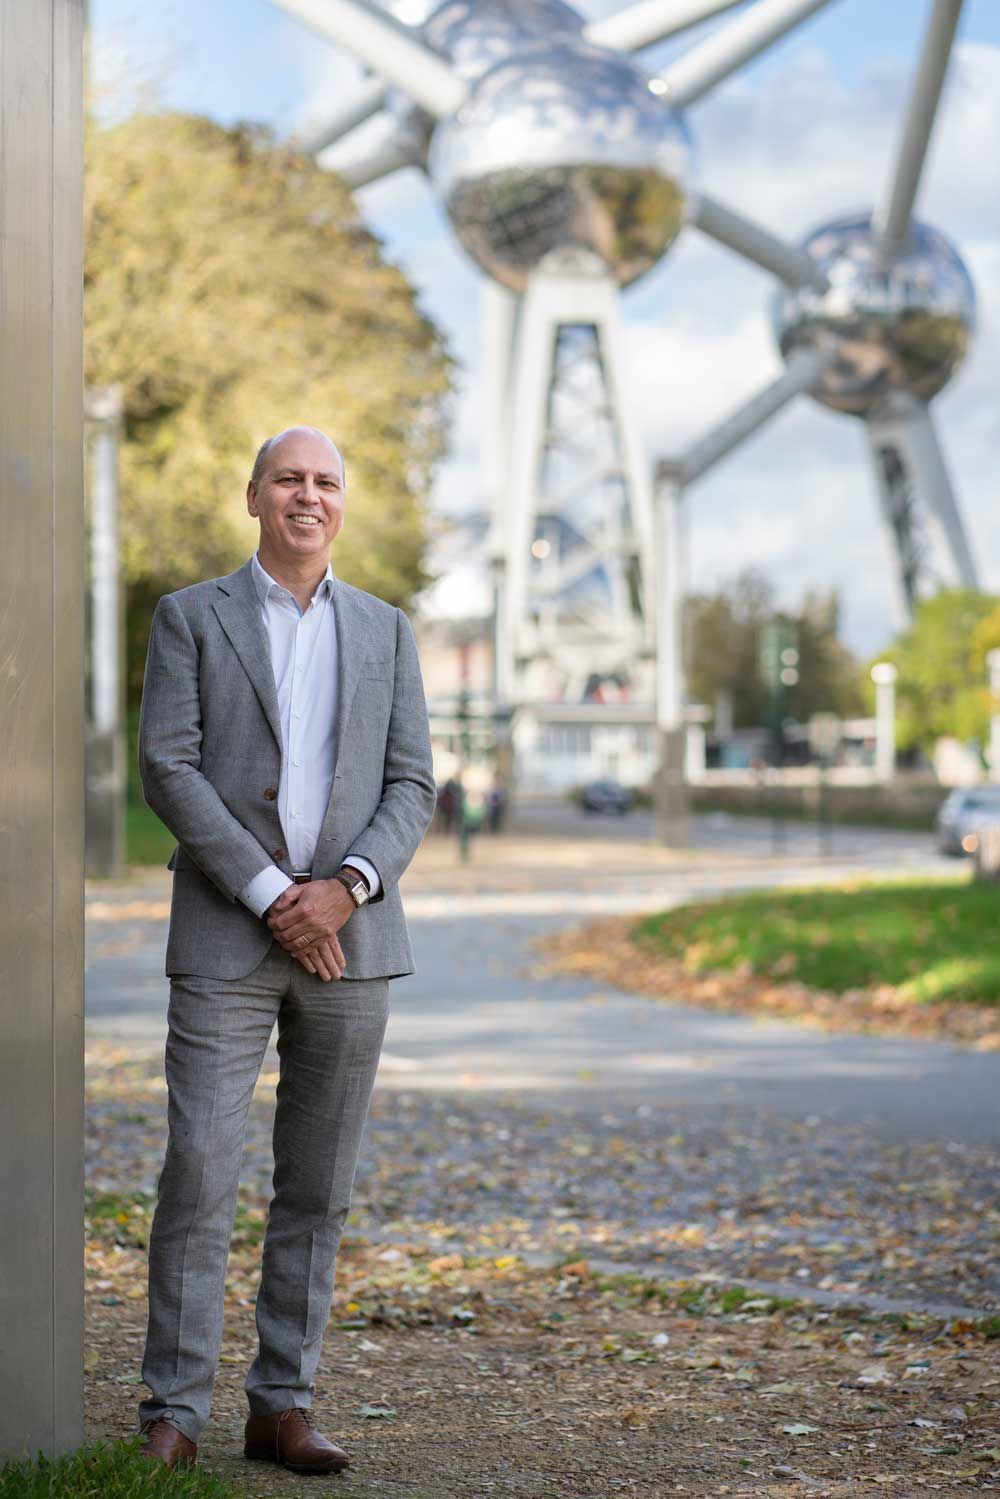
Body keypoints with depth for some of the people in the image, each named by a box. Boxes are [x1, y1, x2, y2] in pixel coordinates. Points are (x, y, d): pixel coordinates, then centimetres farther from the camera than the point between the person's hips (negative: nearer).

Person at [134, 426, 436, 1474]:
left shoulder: (385, 631, 12)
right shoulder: (190, 617, 5)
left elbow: (411, 788, 6)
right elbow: (168, 769, -6)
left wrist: (344, 889, -12)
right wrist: (272, 895, -14)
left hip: (350, 933, 3)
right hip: (225, 937, -3)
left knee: (317, 1183, 5)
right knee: (199, 1169, -8)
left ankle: (282, 1405, 13)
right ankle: (173, 1413, 0)